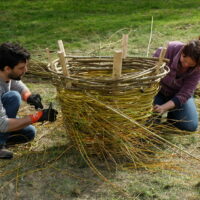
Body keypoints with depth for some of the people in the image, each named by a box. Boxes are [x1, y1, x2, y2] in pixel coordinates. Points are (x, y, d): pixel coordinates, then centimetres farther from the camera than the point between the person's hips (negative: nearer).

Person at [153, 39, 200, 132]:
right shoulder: (169, 49, -30)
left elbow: (185, 93, -26)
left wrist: (164, 107, -40)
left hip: (178, 95, 2)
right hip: (159, 91, -1)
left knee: (191, 126, -13)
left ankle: (172, 112, 17)